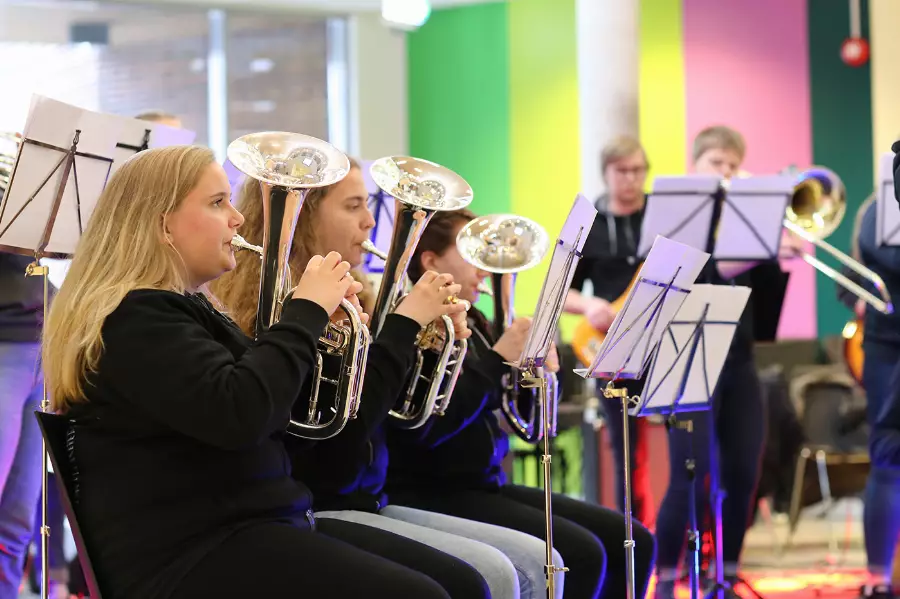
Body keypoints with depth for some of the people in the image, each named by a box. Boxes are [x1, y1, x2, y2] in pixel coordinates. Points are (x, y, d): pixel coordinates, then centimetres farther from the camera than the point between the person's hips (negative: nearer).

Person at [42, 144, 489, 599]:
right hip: (190, 555, -10)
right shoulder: (133, 318, -12)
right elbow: (239, 414, -26)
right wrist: (308, 309, -13)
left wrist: (318, 322, 11)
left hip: (257, 523, 10)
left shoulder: (190, 309, 20)